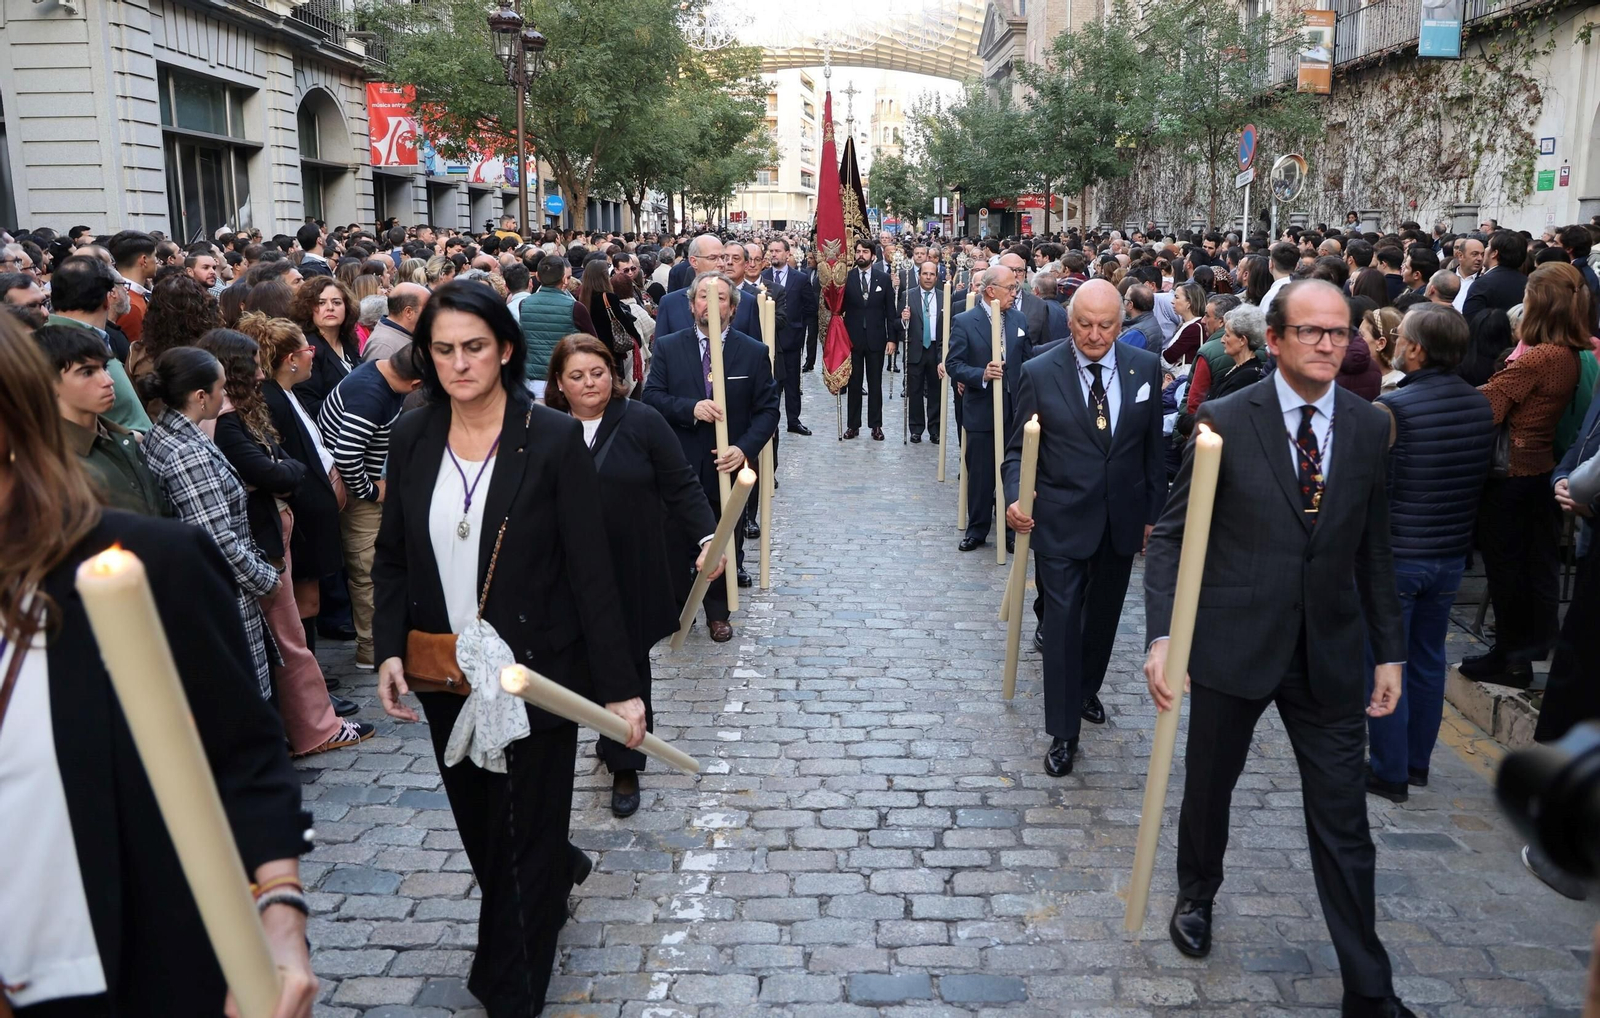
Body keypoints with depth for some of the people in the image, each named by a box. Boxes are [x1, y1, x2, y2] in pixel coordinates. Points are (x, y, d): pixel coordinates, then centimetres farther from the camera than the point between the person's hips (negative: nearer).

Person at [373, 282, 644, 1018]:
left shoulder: (554, 440, -12)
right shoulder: (412, 439, 1)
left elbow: (591, 572, -13)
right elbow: (392, 556, 8)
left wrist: (619, 686, -15)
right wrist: (389, 649, -6)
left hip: (537, 675, -5)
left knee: (523, 847, 7)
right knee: (480, 831, 22)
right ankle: (560, 873, 52)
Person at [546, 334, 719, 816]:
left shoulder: (641, 422, -5)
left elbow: (682, 487, -6)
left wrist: (707, 537, -17)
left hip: (634, 572, -2)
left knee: (629, 663, 6)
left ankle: (625, 766, 19)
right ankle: (614, 739, 36)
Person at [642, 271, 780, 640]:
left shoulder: (754, 352, -1)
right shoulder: (667, 347, 2)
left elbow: (768, 409, -2)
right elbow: (652, 395, -5)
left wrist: (744, 449, -17)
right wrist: (691, 408, -23)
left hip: (727, 464, 0)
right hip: (679, 464, 0)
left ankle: (718, 613, 29)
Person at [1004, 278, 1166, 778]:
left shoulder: (1146, 367, -3)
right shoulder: (1039, 373, -10)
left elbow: (1153, 447, 4)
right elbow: (1019, 449, -5)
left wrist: (1154, 513, 5)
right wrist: (1015, 497, -22)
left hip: (1122, 520, 3)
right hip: (1062, 520, -3)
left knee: (1103, 616, 20)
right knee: (1062, 621, -2)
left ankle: (1087, 691, 44)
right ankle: (1063, 732, 9)